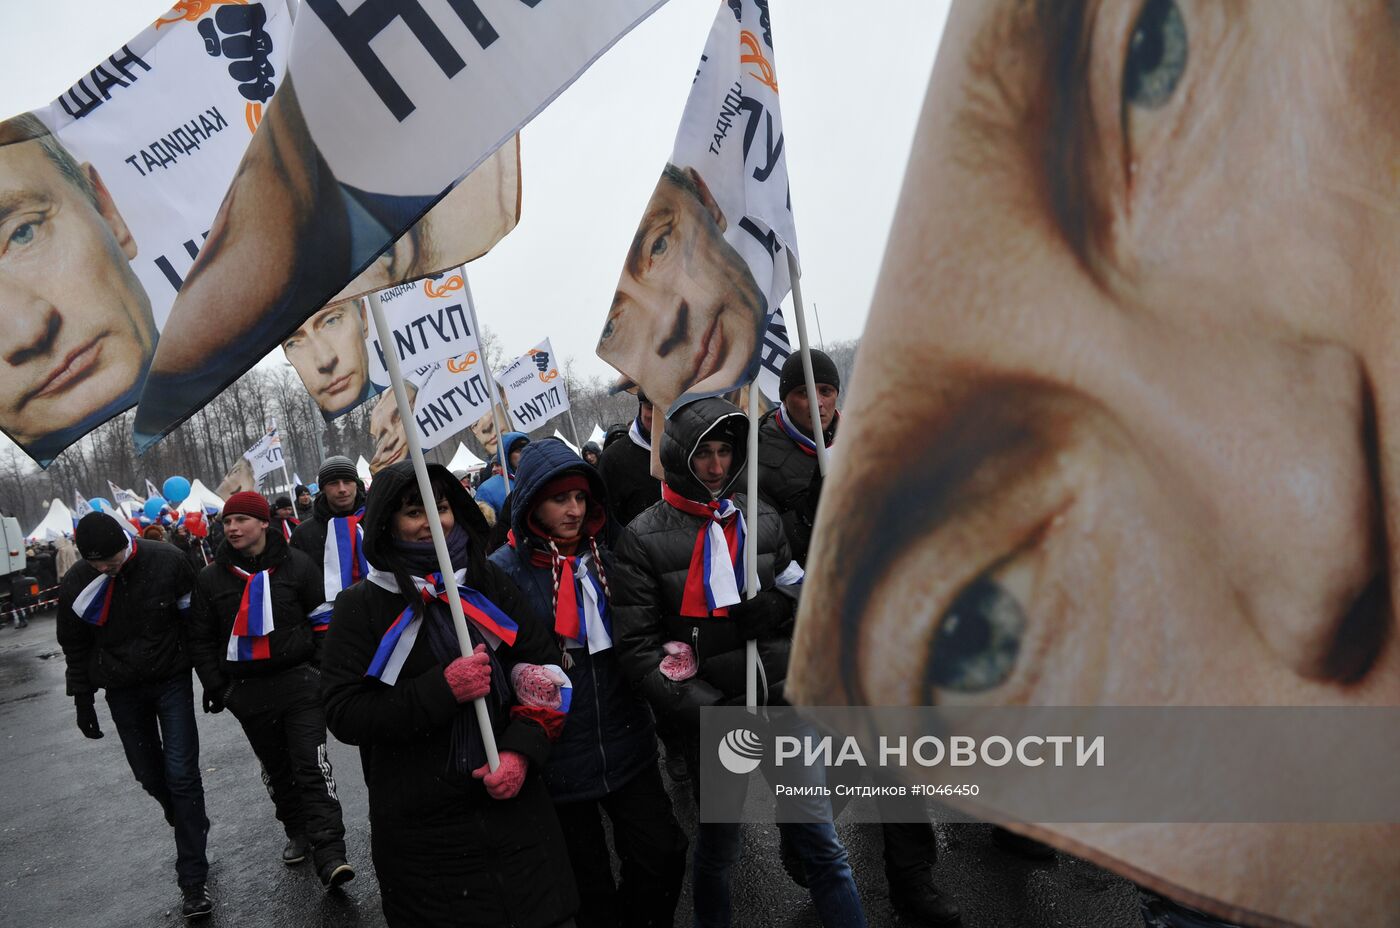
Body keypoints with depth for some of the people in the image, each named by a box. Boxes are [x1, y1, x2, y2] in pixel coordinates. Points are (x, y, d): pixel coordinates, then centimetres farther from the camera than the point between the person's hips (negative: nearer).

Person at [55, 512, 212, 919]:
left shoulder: (166, 562, -17)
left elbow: (197, 619, -6)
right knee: (149, 774, 13)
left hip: (172, 681, -3)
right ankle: (191, 827, 44)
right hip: (122, 692, 3)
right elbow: (75, 648, 4)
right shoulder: (76, 584, -11)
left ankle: (192, 881, 0)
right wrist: (82, 700, 5)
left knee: (182, 774, -6)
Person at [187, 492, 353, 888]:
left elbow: (323, 620, 1)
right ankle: (297, 833, 32)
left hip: (300, 681, -3)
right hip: (248, 691, 3)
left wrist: (322, 670, -4)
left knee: (312, 766, -9)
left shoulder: (297, 565, -3)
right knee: (275, 768, 14)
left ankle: (329, 855, -12)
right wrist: (216, 687, 3)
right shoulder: (210, 578, 4)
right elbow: (201, 640, 10)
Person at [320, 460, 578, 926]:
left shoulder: (488, 582, 3)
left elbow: (544, 672, 4)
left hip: (515, 806, 3)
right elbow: (343, 714, -10)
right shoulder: (361, 606, -3)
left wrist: (522, 751, -11)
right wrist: (443, 690, -21)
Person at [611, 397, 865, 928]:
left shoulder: (762, 520, 4)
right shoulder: (643, 539, -8)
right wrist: (709, 711, -17)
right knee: (719, 847, 17)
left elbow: (791, 602, 10)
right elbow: (637, 647, -11)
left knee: (822, 846, 8)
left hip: (782, 705, 3)